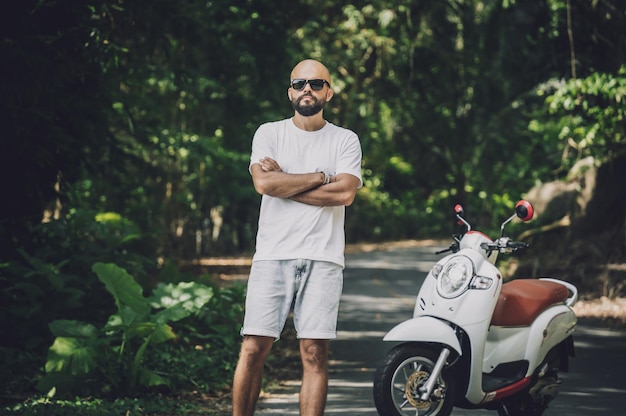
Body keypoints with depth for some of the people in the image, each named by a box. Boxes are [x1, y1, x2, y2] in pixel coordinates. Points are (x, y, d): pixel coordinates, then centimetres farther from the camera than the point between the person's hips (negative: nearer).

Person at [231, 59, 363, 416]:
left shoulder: (346, 140, 10)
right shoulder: (269, 134, 11)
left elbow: (345, 193, -7)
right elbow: (264, 183, -7)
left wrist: (284, 182, -5)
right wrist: (322, 177, -3)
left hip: (323, 258, 0)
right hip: (273, 255, 0)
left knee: (315, 353, -3)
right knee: (253, 349, -5)